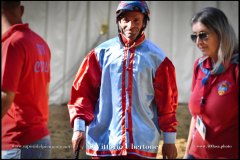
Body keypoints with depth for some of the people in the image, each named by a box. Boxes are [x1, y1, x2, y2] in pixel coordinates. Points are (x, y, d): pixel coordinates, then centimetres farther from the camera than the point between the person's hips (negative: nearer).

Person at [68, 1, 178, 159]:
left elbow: (167, 101, 4)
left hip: (143, 144, -1)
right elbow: (83, 91, 4)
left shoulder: (156, 57, 2)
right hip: (103, 142, 1)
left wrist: (170, 139, 5)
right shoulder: (102, 53, 4)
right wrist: (79, 126, -5)